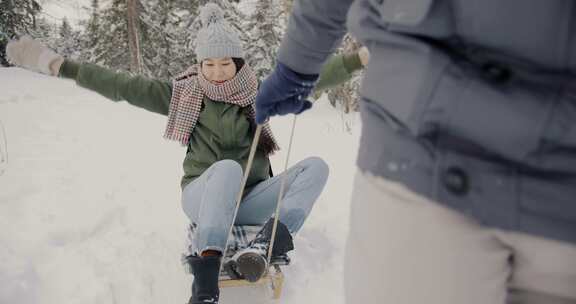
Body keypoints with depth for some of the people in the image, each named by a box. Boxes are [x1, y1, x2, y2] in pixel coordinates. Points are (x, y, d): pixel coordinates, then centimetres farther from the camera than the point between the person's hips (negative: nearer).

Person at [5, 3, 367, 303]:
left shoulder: (260, 93, 3)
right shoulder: (184, 94, 0)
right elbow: (122, 86, -2)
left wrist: (362, 57, -14)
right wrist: (59, 65, -6)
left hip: (249, 199, 3)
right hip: (204, 195, -2)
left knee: (316, 166, -18)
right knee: (229, 167, -37)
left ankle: (264, 243, -37)